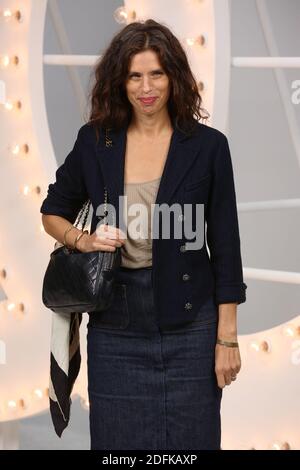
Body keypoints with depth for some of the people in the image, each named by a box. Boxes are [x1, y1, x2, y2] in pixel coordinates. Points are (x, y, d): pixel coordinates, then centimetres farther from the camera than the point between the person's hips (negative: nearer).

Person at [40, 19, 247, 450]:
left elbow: (225, 244, -1)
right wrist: (81, 240, -7)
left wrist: (227, 338, -3)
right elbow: (53, 212, 16)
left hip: (188, 322, -2)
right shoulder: (94, 141, 2)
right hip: (115, 326, 2)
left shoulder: (207, 146, -3)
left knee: (189, 440, 4)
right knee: (118, 441, 7)